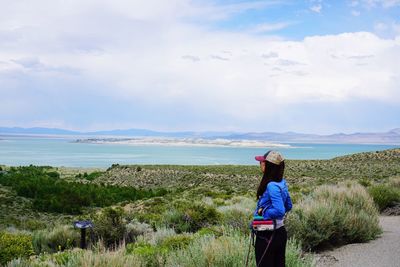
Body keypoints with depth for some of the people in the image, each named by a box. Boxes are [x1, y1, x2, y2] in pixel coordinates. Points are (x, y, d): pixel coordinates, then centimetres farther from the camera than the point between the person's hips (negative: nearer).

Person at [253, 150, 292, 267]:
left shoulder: (272, 186, -23)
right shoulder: (282, 183, 3)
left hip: (267, 236, -8)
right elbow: (288, 206, 15)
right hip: (280, 232, 9)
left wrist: (263, 212, -15)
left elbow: (280, 211, -29)